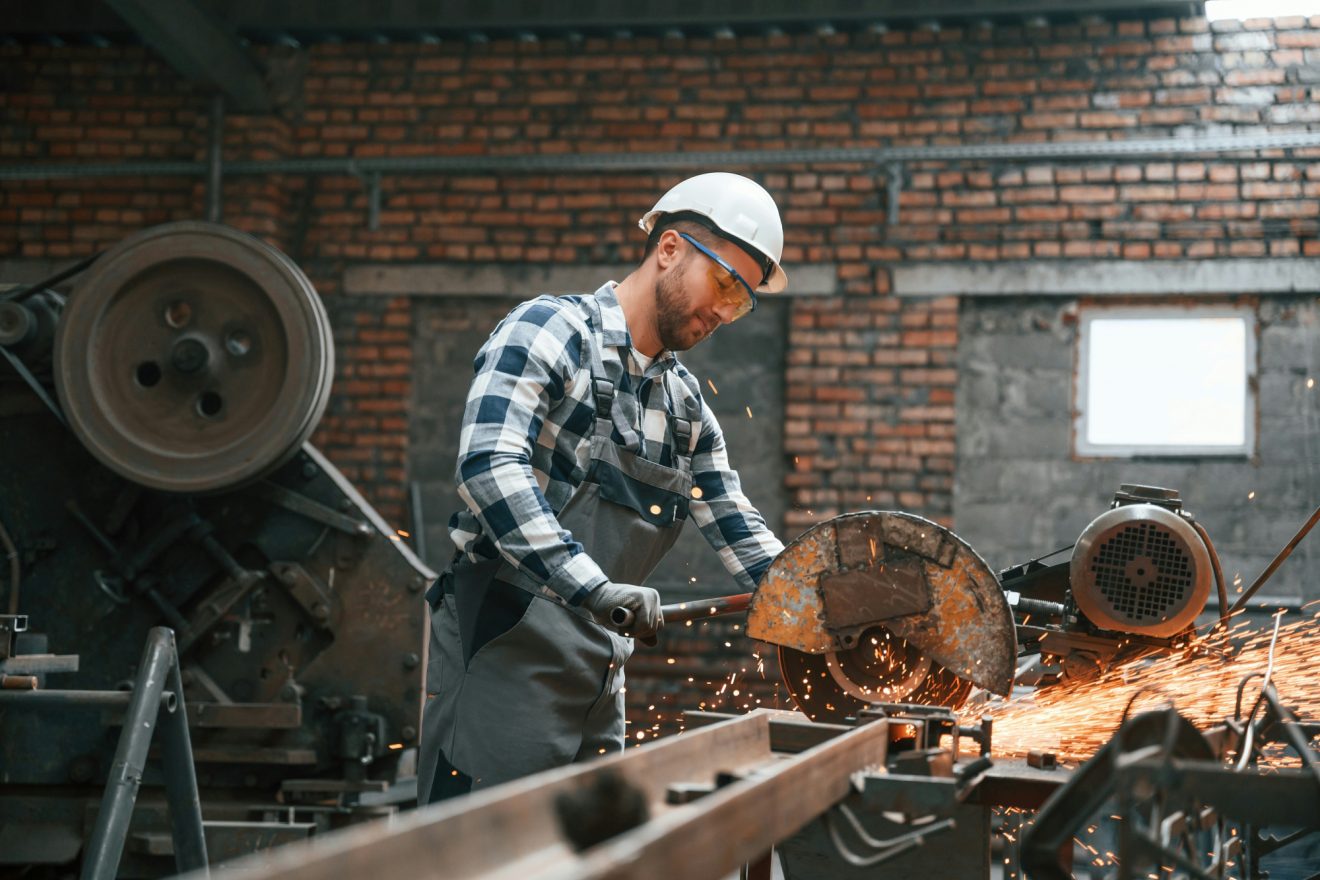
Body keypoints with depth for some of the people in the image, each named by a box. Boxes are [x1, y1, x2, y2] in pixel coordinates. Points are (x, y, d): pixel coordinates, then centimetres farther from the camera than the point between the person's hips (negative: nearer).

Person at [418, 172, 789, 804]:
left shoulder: (688, 408, 17)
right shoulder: (548, 331, -7)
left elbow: (736, 529, 19)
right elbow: (489, 466, -22)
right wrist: (593, 586, -32)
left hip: (600, 675, 8)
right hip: (505, 651, -8)